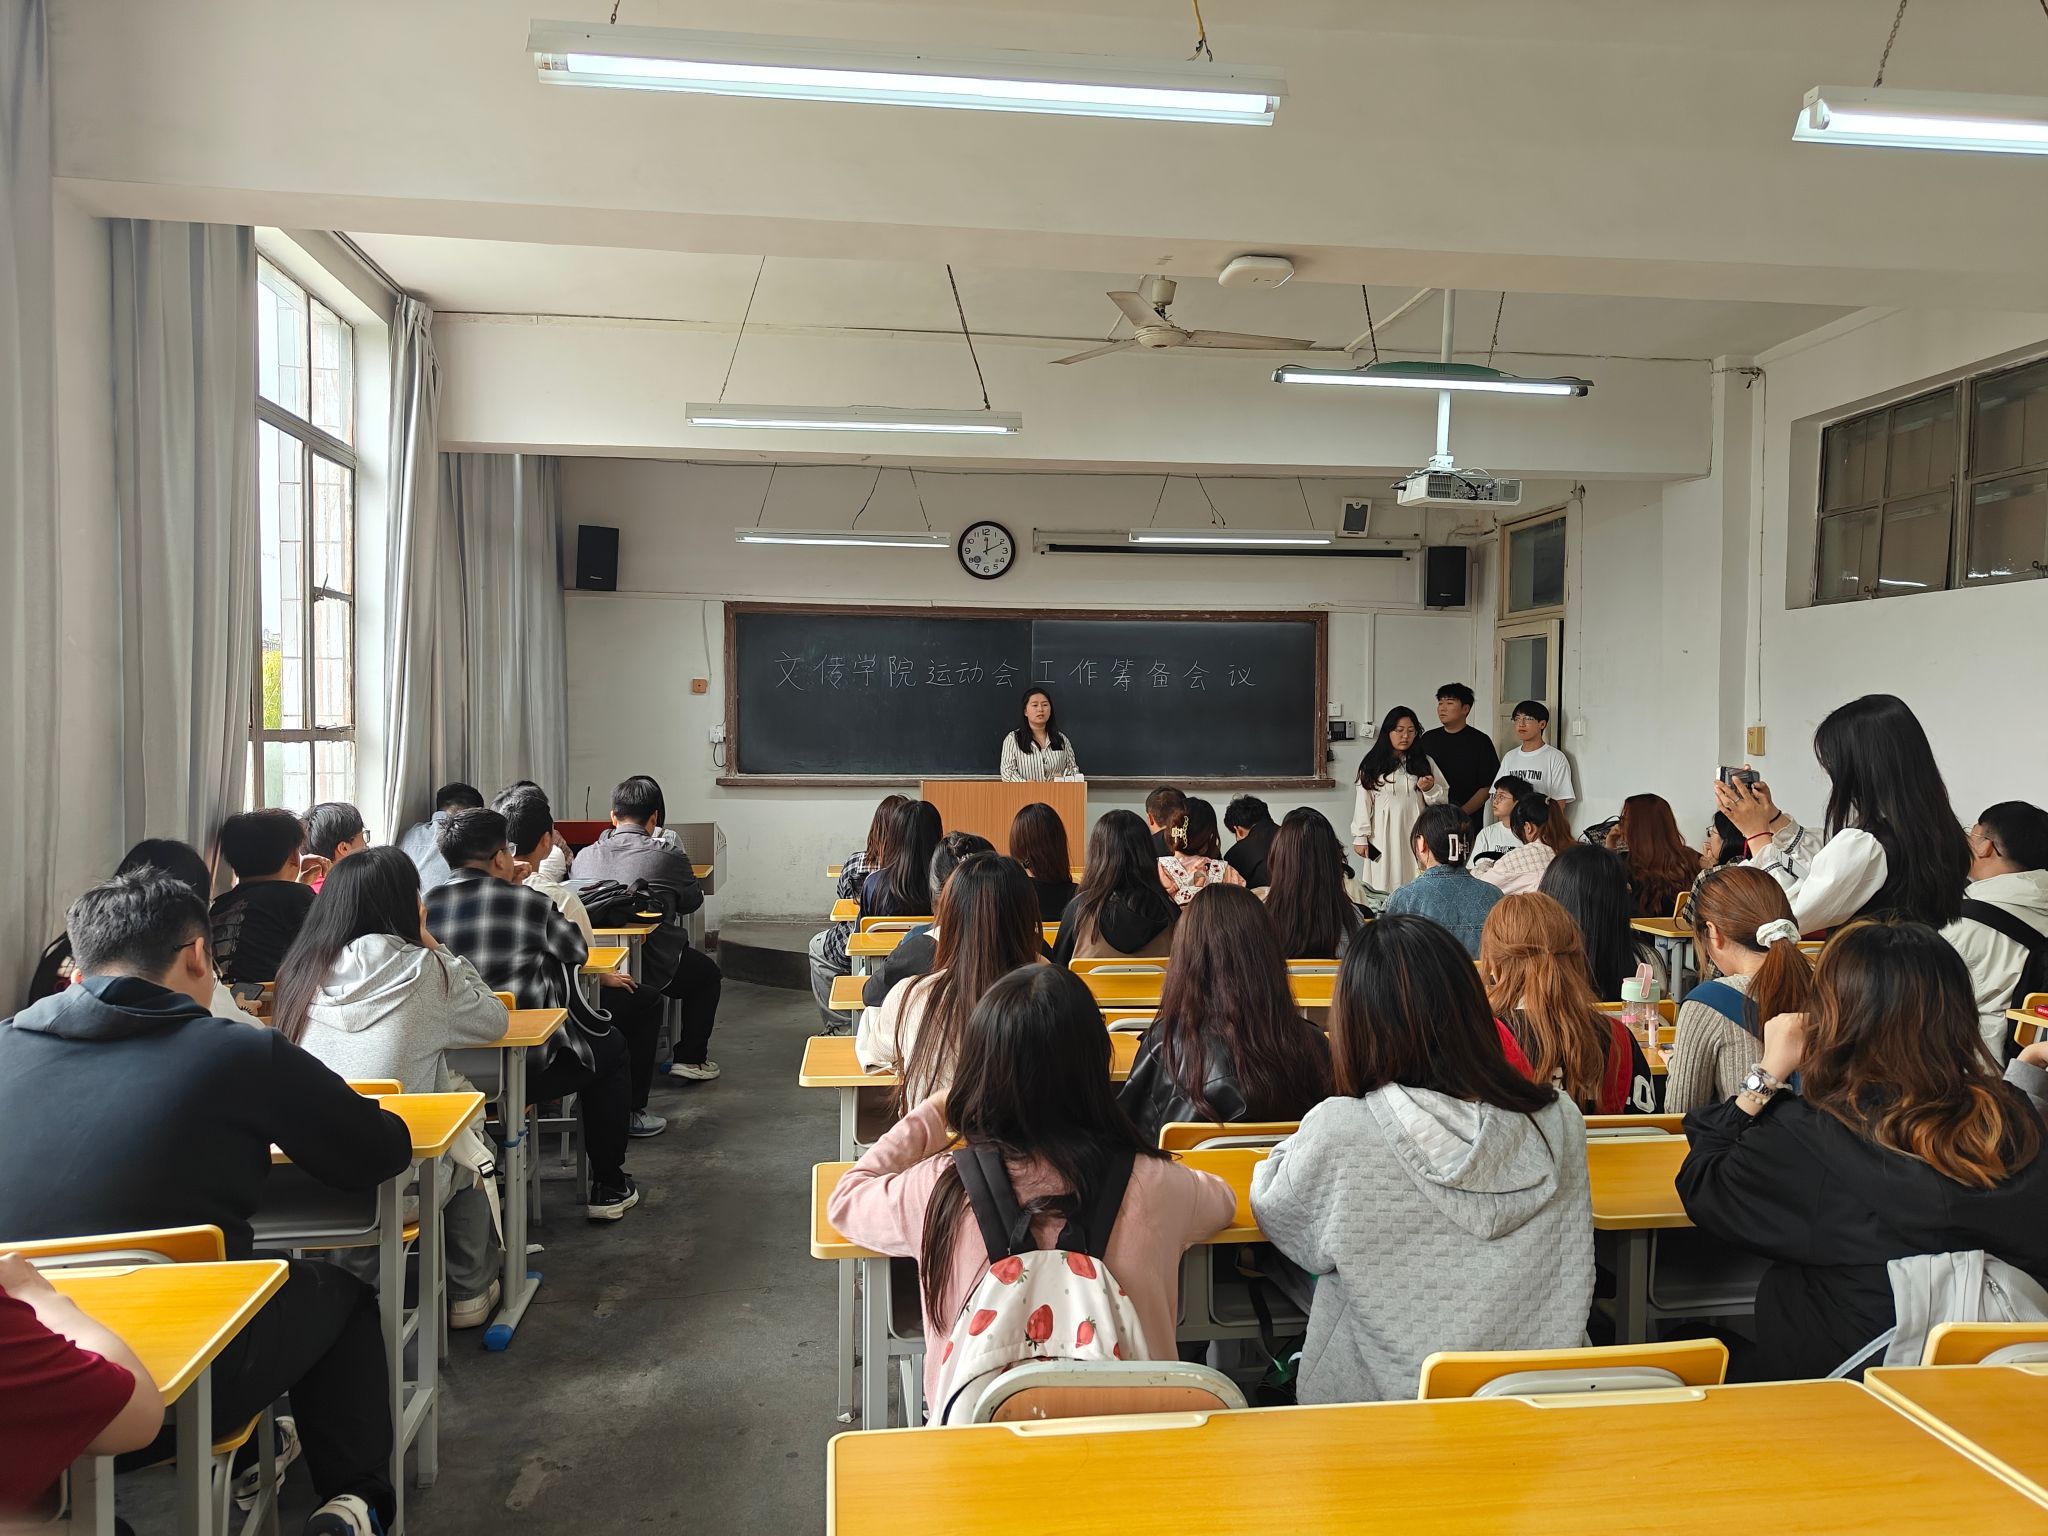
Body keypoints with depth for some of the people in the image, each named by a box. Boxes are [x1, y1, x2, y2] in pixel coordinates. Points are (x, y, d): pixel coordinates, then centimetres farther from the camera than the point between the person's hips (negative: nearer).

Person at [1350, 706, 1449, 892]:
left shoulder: (1425, 763, 9)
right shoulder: (1372, 765, 3)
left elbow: (1443, 800, 11)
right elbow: (1364, 802, 3)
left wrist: (1430, 789, -10)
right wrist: (1360, 837, 0)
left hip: (1415, 835, 1)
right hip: (1383, 837, -1)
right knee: (1384, 888, -1)